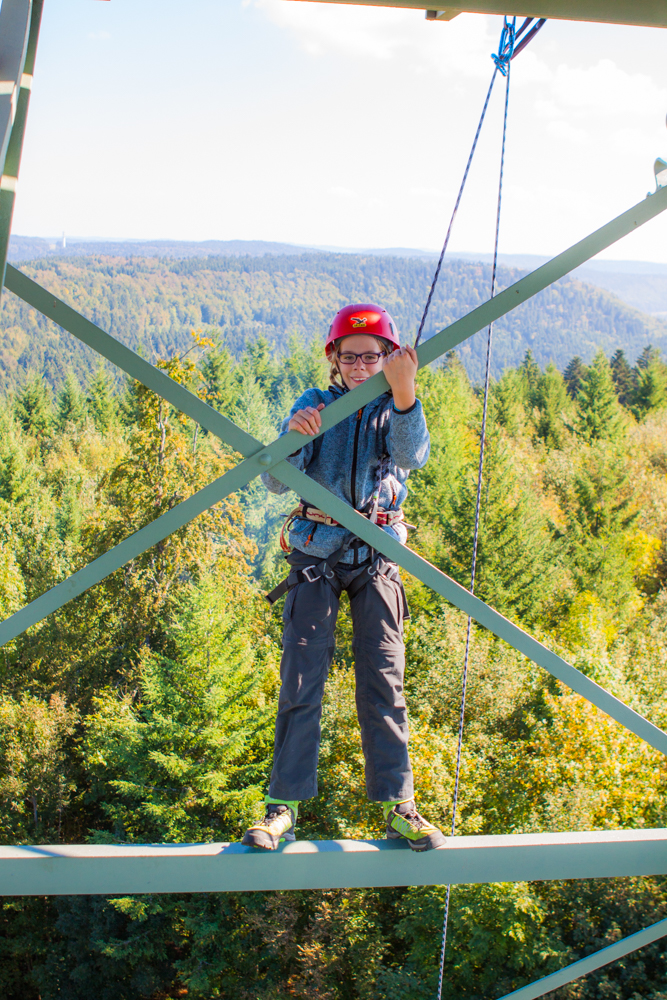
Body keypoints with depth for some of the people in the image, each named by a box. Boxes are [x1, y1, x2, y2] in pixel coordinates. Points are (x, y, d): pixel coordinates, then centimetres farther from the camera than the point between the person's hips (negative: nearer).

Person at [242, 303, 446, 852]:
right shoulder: (315, 405, 4)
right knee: (301, 679, -3)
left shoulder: (393, 408, 4)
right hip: (316, 553, 0)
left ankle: (399, 806, 6)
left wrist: (404, 391, -39)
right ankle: (283, 806, 3)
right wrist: (293, 436, -27)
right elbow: (277, 482, -6)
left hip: (376, 557, 0)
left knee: (383, 681, 0)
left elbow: (413, 454, -20)